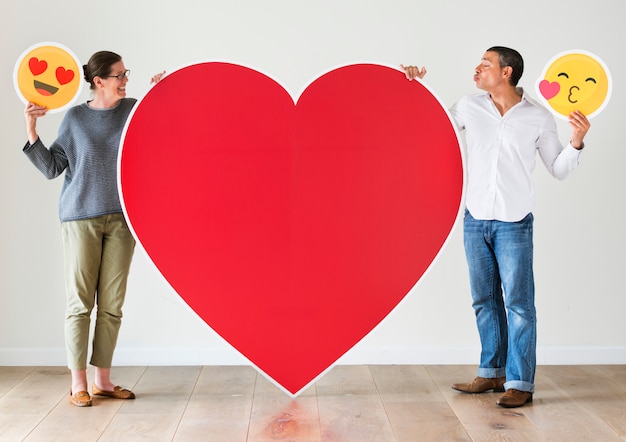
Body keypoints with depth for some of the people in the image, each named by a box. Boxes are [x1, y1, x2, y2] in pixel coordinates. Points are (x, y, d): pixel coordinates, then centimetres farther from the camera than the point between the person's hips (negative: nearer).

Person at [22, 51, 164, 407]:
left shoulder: (134, 110, 6)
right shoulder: (75, 118, 2)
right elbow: (52, 168, 3)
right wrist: (32, 132, -8)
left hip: (121, 217, 2)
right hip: (81, 217, -2)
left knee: (112, 303, 4)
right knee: (80, 301, -1)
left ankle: (103, 380, 14)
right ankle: (78, 383, 8)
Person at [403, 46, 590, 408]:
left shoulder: (538, 117, -4)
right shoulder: (469, 108, 3)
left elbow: (559, 170, 1)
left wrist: (577, 142, -16)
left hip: (514, 224, -4)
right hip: (475, 220, 4)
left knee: (518, 302, -3)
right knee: (485, 300, 12)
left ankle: (520, 383, 6)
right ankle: (492, 373, 25)